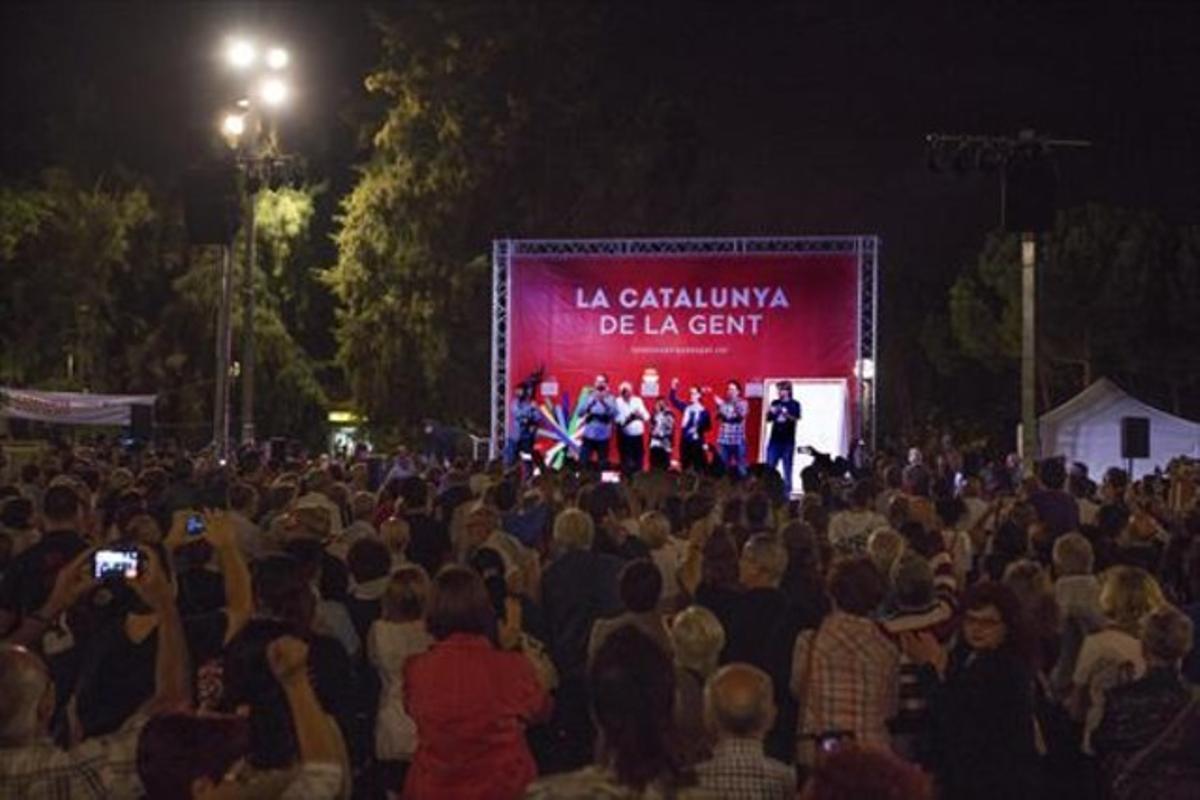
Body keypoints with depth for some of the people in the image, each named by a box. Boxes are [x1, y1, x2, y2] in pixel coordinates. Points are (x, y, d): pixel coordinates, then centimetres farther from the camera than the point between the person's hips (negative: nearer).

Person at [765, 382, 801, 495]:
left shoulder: (794, 404, 0)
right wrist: (769, 412, -14)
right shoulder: (775, 403, 10)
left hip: (788, 441, -3)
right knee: (769, 468, -1)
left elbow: (796, 419, -13)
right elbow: (768, 419, 8)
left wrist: (786, 414, -31)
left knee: (787, 469, -1)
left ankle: (787, 493, 3)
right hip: (774, 440, 3)